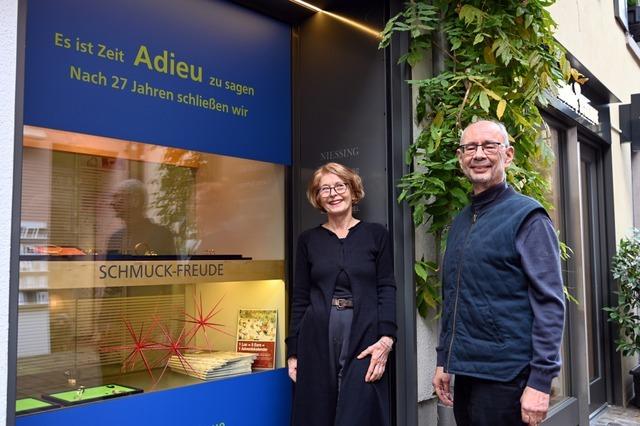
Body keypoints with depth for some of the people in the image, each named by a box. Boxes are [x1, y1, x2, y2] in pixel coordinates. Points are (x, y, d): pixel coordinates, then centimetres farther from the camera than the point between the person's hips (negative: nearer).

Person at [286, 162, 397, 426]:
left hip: (364, 339, -1)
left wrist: (386, 338, -13)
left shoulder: (376, 234, 6)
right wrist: (293, 352, 5)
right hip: (317, 341, 2)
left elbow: (387, 289, 1)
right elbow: (300, 298, 9)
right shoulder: (308, 240, 9)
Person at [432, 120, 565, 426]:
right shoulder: (460, 222, 11)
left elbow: (550, 304, -14)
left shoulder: (527, 217, -9)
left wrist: (540, 382, -17)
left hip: (506, 378, -6)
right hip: (465, 374, 6)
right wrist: (443, 361, 14)